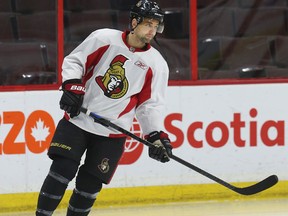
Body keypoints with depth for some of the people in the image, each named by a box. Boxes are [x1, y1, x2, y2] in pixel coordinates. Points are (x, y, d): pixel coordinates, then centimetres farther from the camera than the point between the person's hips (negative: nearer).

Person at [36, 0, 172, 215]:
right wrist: (72, 85, -14)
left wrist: (157, 135, -9)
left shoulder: (157, 64, 0)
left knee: (89, 185, 1)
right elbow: (73, 61, 3)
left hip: (112, 133, 1)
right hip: (77, 120, -1)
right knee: (62, 171, -10)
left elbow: (150, 104, 3)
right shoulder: (104, 38, -4)